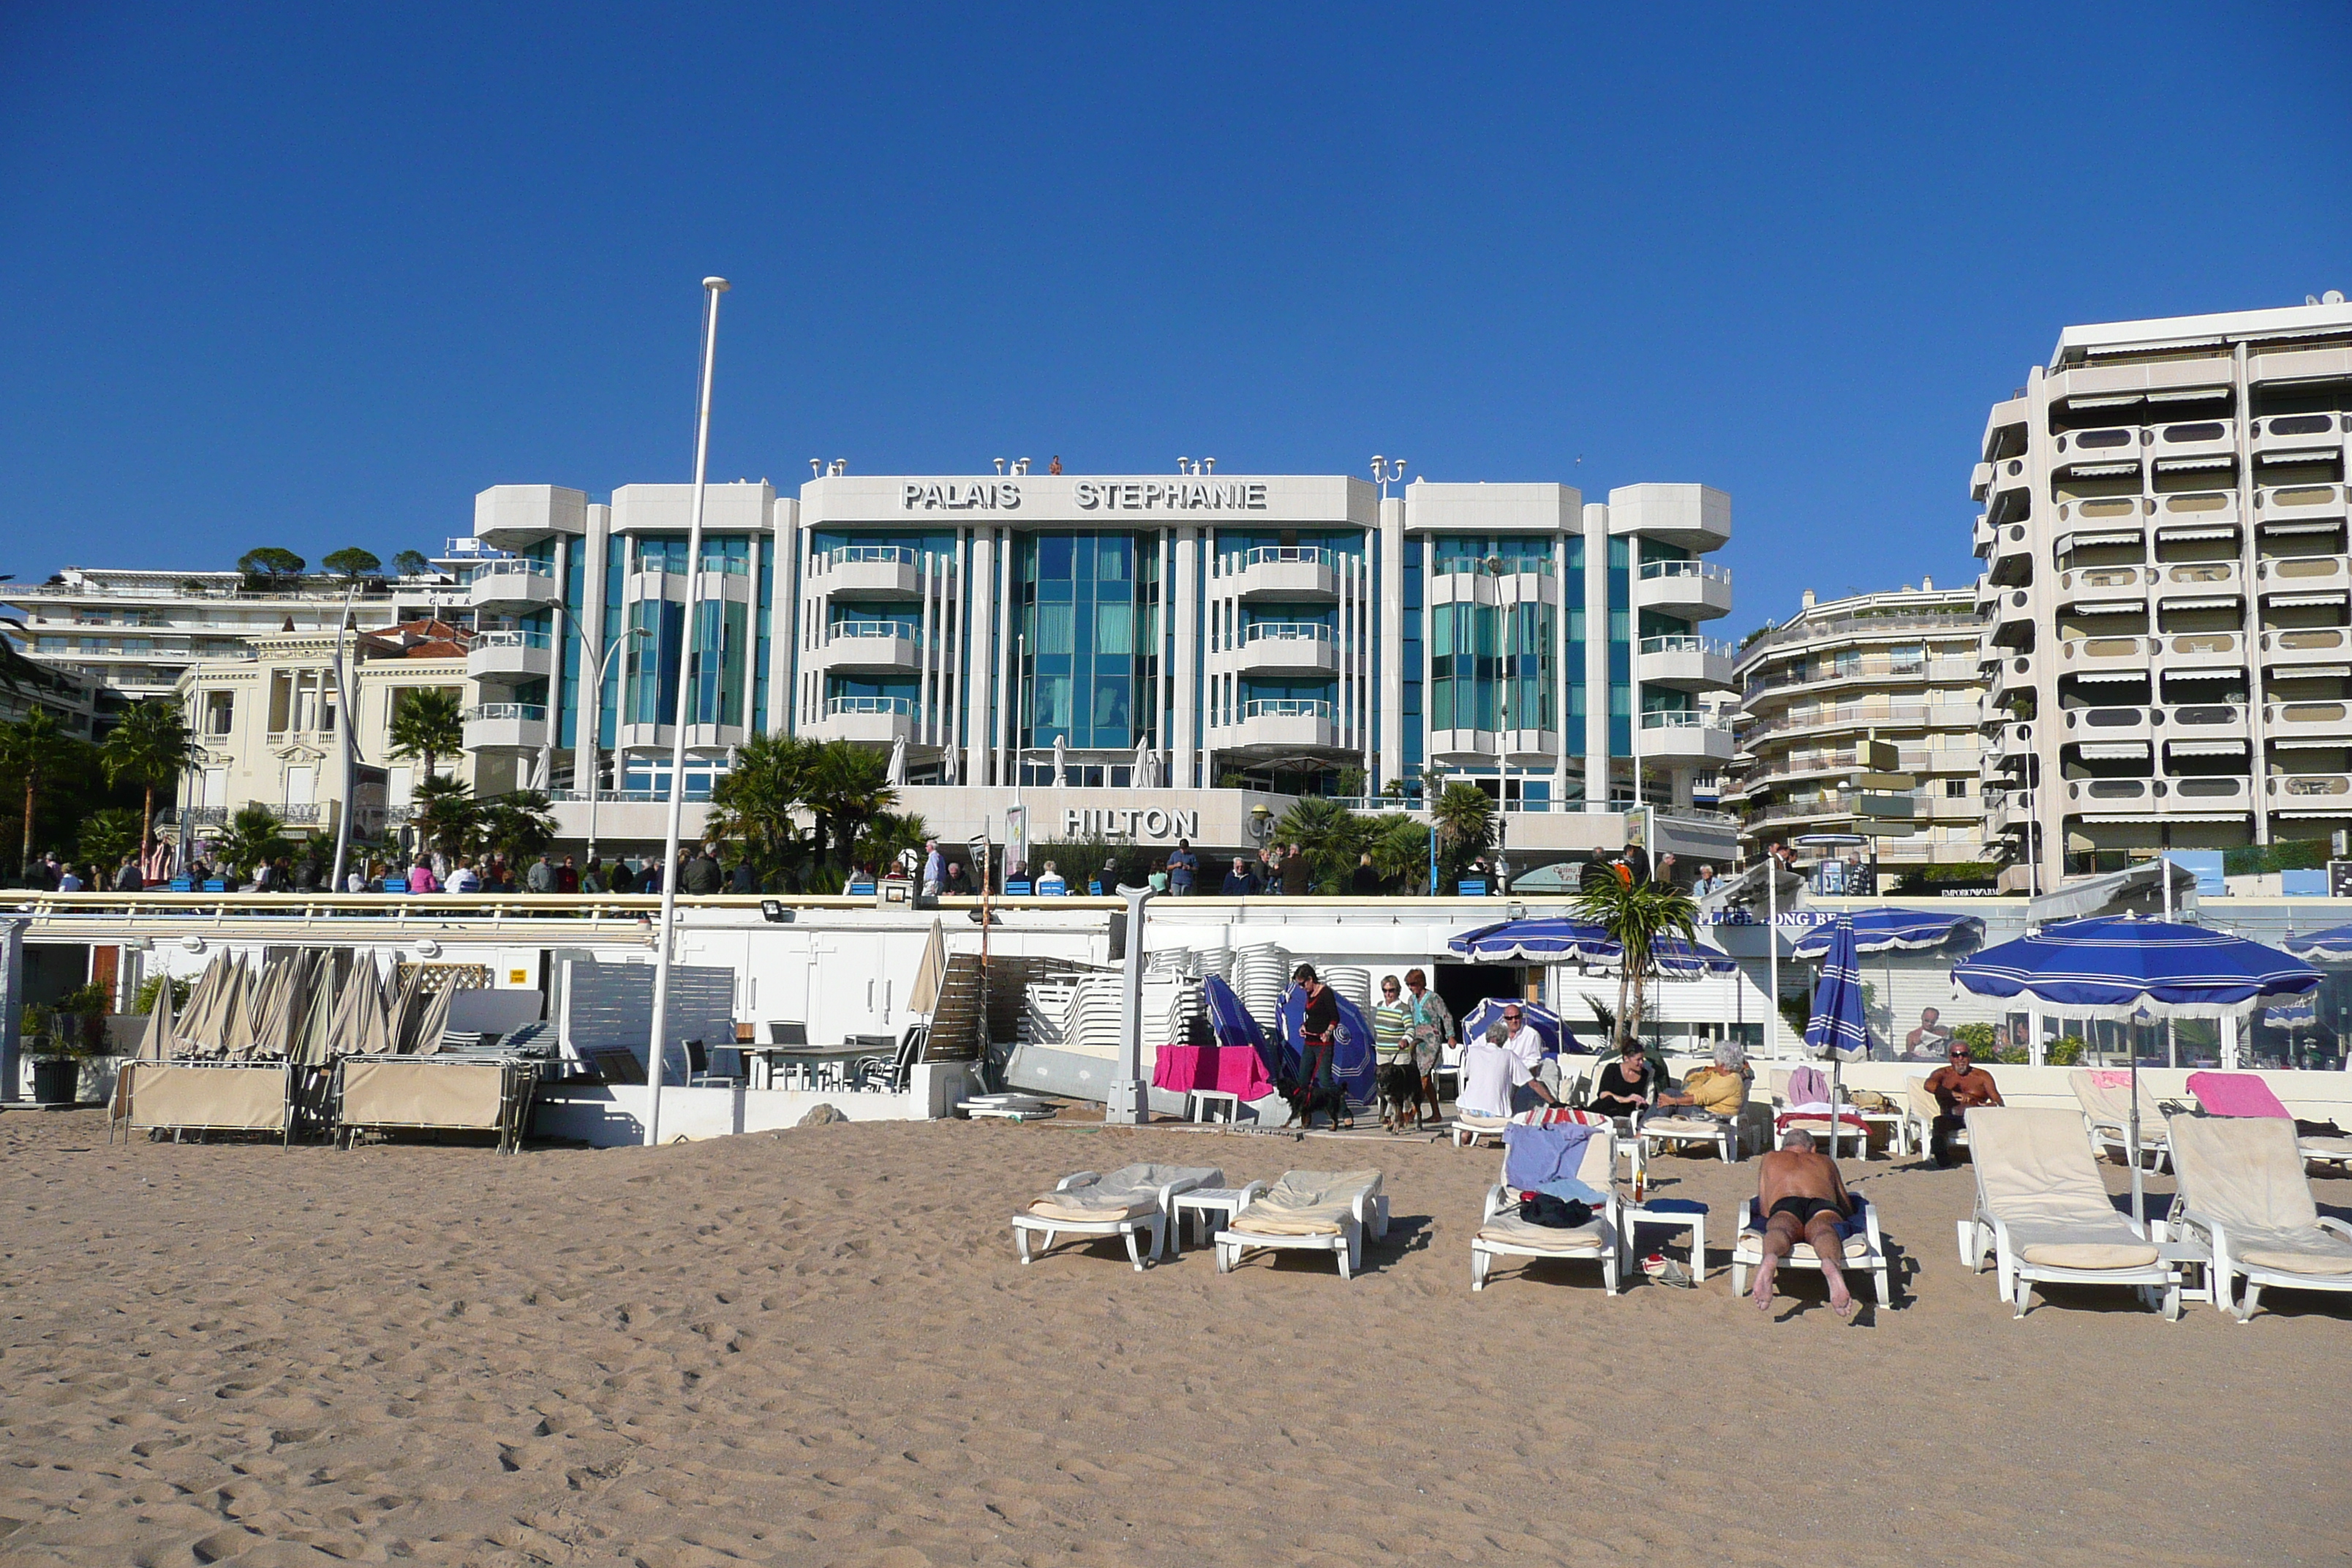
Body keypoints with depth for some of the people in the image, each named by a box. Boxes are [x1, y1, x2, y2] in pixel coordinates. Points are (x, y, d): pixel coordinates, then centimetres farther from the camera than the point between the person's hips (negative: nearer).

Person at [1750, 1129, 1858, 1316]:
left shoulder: (1771, 1158, 39)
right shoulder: (1826, 1161, 42)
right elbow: (1848, 1209, 46)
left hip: (1784, 1206, 0)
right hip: (1823, 1204, 0)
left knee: (1780, 1227, -30)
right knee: (1822, 1228, -30)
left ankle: (1770, 1258, -68)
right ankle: (1830, 1262, -68)